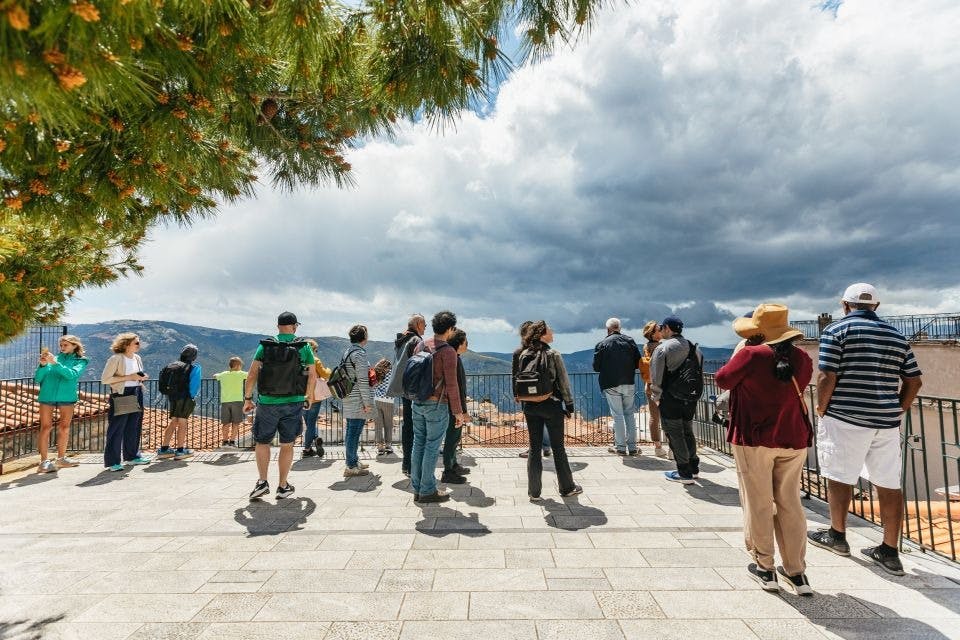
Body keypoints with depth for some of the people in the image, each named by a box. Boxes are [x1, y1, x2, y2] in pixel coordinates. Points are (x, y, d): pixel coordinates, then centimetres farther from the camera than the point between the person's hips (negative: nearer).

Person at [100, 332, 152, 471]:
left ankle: (132, 456, 27)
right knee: (116, 429, -1)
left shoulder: (137, 358, 10)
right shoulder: (115, 359, -11)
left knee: (134, 427, 14)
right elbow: (105, 379, -14)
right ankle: (112, 461, 7)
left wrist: (141, 378, 2)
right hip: (121, 395, -7)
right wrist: (128, 377, -18)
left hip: (136, 394, 7)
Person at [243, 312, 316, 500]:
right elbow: (313, 376, 3)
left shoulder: (265, 346, -1)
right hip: (293, 403, 0)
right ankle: (283, 486, 17)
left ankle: (262, 482, 12)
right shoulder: (304, 347, -1)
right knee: (287, 445, 10)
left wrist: (247, 399, 7)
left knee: (262, 442, 18)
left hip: (267, 403, 0)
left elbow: (252, 375, -3)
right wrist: (308, 395, 19)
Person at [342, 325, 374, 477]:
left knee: (351, 432, 16)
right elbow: (362, 381, -18)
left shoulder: (347, 353, 13)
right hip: (358, 401, -10)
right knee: (354, 433, -4)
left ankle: (354, 461, 27)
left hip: (349, 399, 10)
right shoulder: (360, 354, -15)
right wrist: (367, 402, -15)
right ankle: (351, 467, 2)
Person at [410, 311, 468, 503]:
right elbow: (451, 384, -16)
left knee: (418, 444, 12)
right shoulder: (448, 351, -14)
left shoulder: (421, 345, 7)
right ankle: (428, 491, 12)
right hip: (437, 405, -7)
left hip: (417, 402, 7)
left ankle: (417, 488, 22)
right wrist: (458, 411, -9)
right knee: (432, 447, 3)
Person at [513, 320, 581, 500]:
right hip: (551, 405, -3)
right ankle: (567, 488, 25)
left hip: (530, 407, 4)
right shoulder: (553, 355, -11)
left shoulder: (523, 355, 1)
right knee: (558, 447, 11)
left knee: (534, 448, 10)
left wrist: (524, 405, 12)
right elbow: (563, 382, -7)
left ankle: (534, 492, 14)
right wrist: (569, 404, 2)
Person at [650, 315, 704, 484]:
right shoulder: (694, 348, 9)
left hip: (671, 400, -7)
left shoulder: (662, 348, -11)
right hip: (691, 399, 7)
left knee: (675, 434, 2)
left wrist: (656, 397, 0)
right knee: (688, 432, 19)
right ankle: (694, 468, 30)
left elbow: (656, 377, -12)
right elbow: (700, 373, 12)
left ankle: (685, 473, 6)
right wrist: (694, 395, 16)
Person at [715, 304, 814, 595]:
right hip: (794, 439, 5)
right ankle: (797, 573, 22)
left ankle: (764, 568, 18)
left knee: (758, 504, 8)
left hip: (754, 439, -5)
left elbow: (722, 380, -5)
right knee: (790, 504, 14)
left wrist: (738, 353, 7)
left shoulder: (751, 355, -16)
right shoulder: (802, 359, 2)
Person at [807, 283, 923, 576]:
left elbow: (827, 378, -14)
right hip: (887, 421, 6)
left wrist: (821, 410, -2)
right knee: (889, 484, 10)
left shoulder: (836, 330, -7)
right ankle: (890, 552, 18)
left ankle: (837, 536, 22)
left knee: (839, 477, 8)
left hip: (845, 419, -6)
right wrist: (897, 411, 18)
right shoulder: (897, 336, 11)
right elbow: (914, 381, 10)